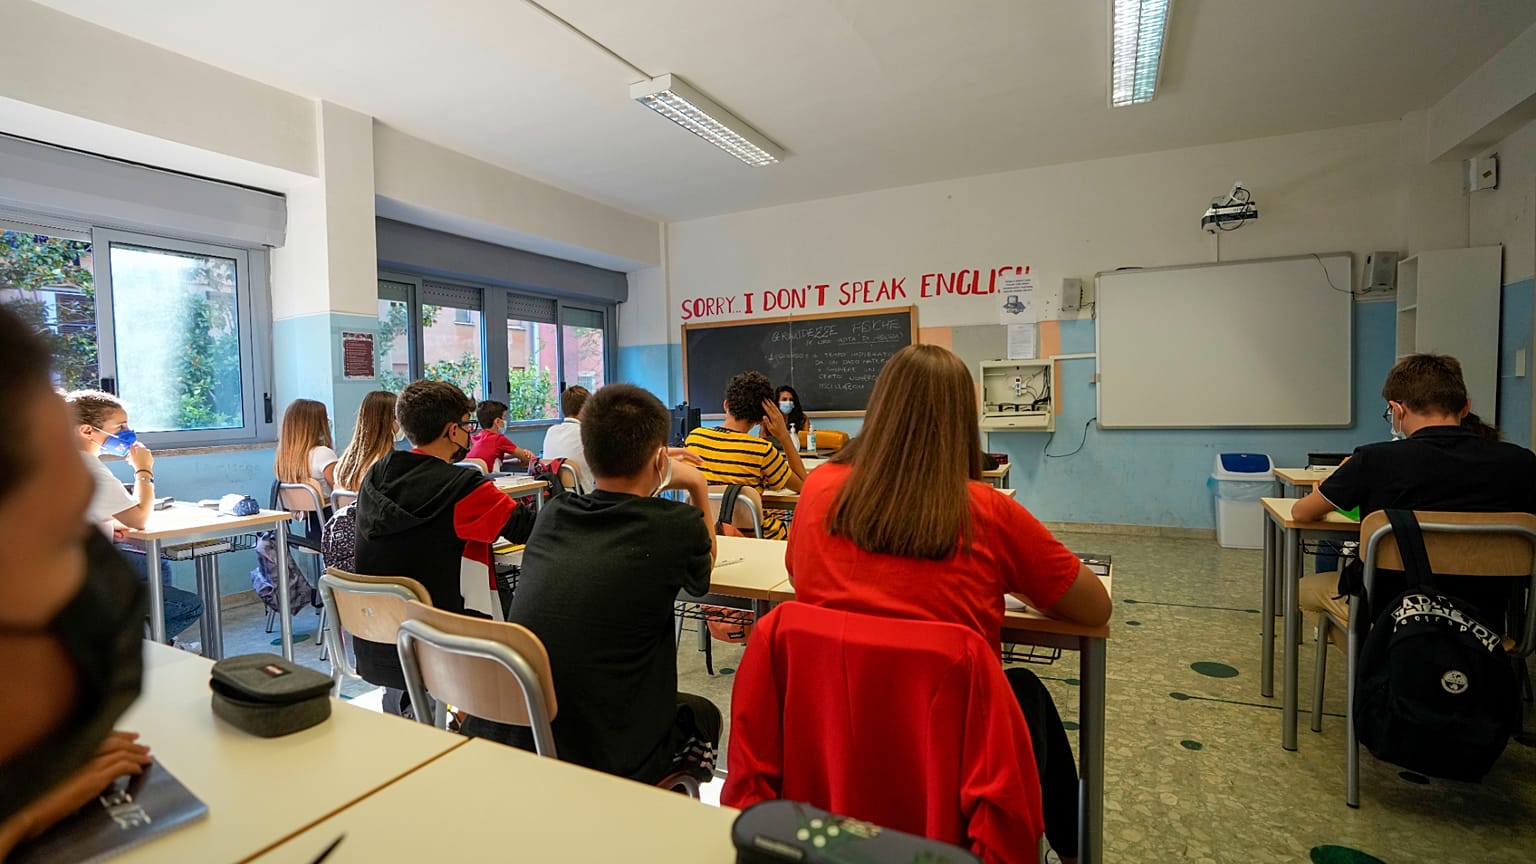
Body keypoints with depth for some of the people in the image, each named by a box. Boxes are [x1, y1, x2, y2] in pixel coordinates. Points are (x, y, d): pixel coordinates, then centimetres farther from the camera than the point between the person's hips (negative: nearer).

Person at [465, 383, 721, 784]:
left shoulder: (553, 513, 0)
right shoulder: (677, 527, -14)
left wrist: (650, 482, 33)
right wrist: (698, 487, 23)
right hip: (595, 764, -5)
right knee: (703, 714, 24)